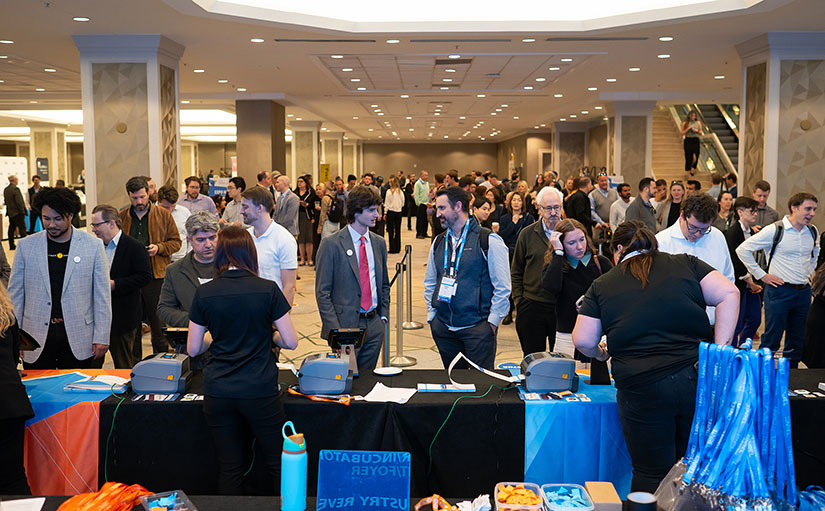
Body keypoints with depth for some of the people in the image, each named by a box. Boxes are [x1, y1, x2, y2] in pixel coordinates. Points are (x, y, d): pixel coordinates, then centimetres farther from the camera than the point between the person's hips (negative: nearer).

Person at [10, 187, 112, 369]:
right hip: (37, 339, 1)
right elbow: (15, 294, 8)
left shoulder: (93, 245, -1)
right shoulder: (26, 245, 3)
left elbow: (102, 296, 1)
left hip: (78, 339, -1)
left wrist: (101, 338, -3)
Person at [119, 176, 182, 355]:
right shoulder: (120, 217, 10)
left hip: (156, 275, -2)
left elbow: (176, 242, 7)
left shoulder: (164, 215, 5)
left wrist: (159, 248, -10)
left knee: (159, 323, 2)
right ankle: (134, 364, 19)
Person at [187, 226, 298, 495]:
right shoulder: (268, 289, -7)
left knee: (229, 468, 11)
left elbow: (193, 349, 5)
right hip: (260, 391, -2)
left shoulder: (204, 293, -2)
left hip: (217, 392, 2)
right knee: (278, 464, 12)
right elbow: (291, 341, -4)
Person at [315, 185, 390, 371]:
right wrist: (334, 328, -14)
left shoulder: (379, 243, 10)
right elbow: (322, 291, -8)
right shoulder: (331, 244, -7)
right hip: (345, 325, -5)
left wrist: (383, 316, 9)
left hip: (374, 326, 5)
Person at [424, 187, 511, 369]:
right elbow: (430, 284, 20)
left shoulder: (489, 241, -5)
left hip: (477, 327, -5)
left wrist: (492, 322, -10)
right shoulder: (438, 243, 11)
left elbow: (502, 287, -6)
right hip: (443, 328, 5)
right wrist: (432, 316, 11)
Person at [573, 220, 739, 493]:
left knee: (651, 476, 10)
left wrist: (602, 354, 23)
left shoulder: (602, 286, 8)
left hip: (641, 389, -2)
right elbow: (729, 294, 0)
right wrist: (720, 350, -1)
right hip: (700, 380, 2)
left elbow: (583, 340, 2)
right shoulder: (685, 264, 11)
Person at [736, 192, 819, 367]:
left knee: (796, 340, 13)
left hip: (804, 292, 6)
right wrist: (761, 275, -9)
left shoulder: (813, 232, 7)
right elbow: (743, 249, -10)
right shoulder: (775, 230, -12)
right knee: (771, 340, -1)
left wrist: (810, 272, 18)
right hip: (780, 291, -6)